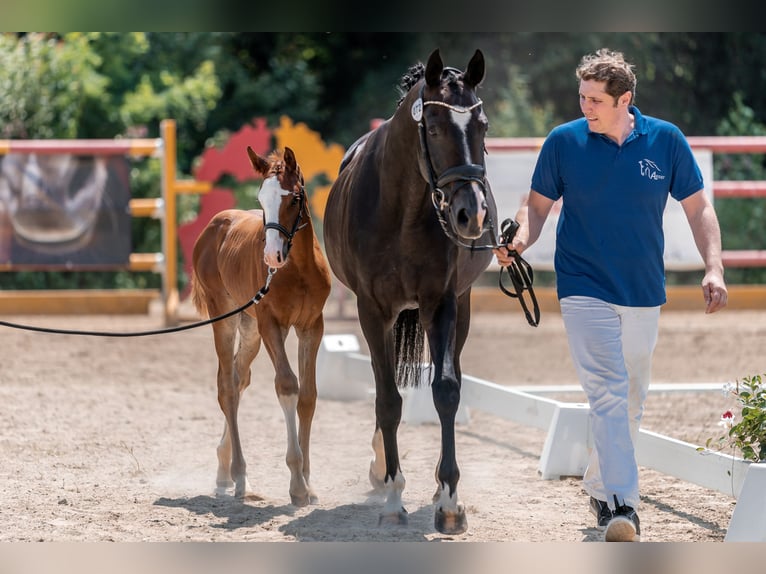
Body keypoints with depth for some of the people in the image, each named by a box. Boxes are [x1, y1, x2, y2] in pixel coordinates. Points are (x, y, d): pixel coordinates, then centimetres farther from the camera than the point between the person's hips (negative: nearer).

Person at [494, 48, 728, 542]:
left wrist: (714, 269, -7)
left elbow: (698, 208, 4)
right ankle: (623, 506, -24)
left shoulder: (666, 140, -2)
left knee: (632, 399, 14)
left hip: (644, 294, 3)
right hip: (585, 290, -3)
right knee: (607, 394, -17)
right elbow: (538, 204, 4)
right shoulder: (563, 142, -5)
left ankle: (600, 487, 34)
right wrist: (521, 241, -16)